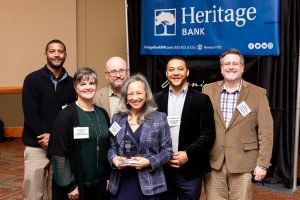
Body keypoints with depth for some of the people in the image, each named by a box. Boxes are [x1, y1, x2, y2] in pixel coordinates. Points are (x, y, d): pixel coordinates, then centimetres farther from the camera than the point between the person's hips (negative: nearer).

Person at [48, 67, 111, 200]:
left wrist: (109, 177, 9)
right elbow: (59, 153, -14)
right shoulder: (66, 116, -11)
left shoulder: (102, 114, 7)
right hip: (76, 185, -5)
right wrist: (69, 185, -14)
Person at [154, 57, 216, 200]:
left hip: (190, 171, -2)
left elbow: (208, 134, -5)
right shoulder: (157, 99, 6)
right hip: (162, 170, 2)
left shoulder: (201, 100, 0)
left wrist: (188, 154, -15)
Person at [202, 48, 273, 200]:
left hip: (243, 163, -1)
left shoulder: (258, 93, 0)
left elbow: (265, 132, -1)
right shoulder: (208, 90, 5)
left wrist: (262, 164, -5)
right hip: (212, 162, 2)